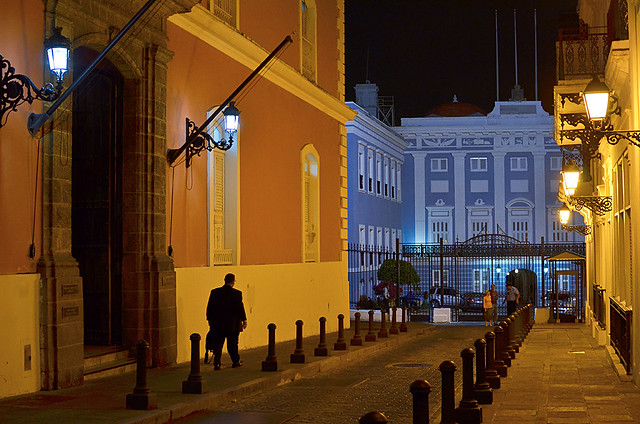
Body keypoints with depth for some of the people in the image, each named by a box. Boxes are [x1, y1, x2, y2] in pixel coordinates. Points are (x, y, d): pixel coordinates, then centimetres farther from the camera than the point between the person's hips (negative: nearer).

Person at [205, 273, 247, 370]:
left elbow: (209, 307, 4)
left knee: (218, 345, 7)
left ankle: (216, 364, 3)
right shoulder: (237, 293, -10)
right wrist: (244, 320, 3)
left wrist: (210, 320, 14)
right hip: (232, 325, -2)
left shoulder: (214, 292, 0)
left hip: (218, 324, 2)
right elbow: (240, 308, -8)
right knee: (232, 344, 10)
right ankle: (236, 362, 22)